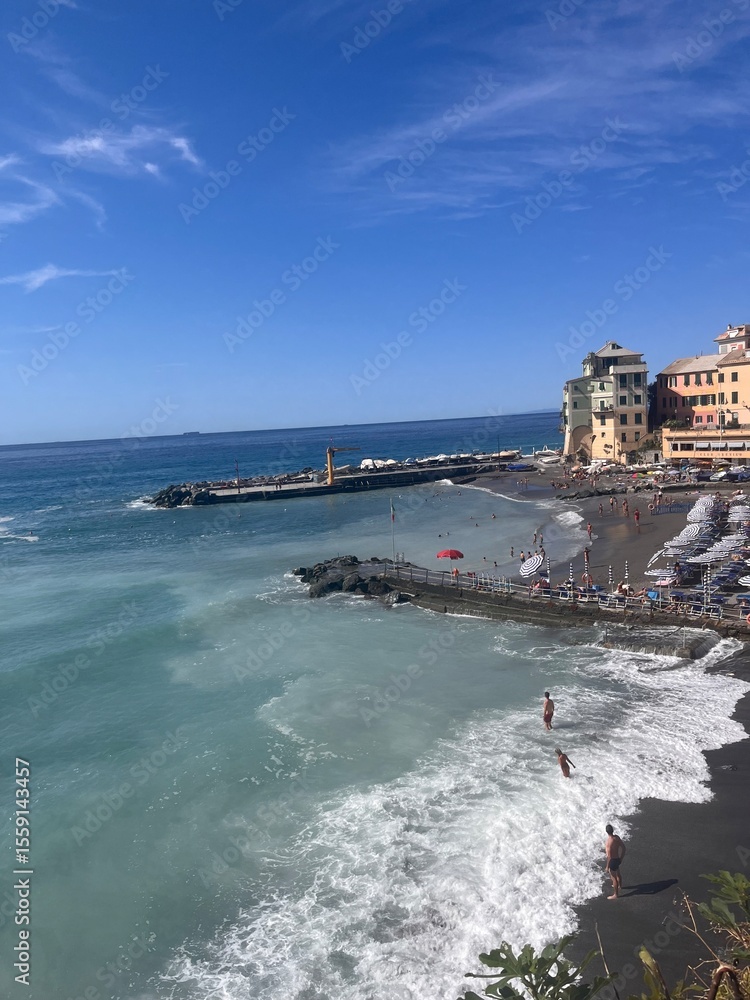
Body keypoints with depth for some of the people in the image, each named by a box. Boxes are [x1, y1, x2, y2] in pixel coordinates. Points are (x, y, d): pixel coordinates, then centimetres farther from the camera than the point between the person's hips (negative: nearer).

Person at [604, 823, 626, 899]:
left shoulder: (608, 842, -32)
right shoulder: (616, 837, -10)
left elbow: (609, 856, -28)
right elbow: (623, 847, 3)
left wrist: (607, 867, -16)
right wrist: (621, 858, 16)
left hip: (612, 861, -8)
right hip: (618, 859, 8)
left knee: (614, 878, 12)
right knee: (618, 874, 32)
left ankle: (616, 894, 29)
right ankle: (619, 886, 58)